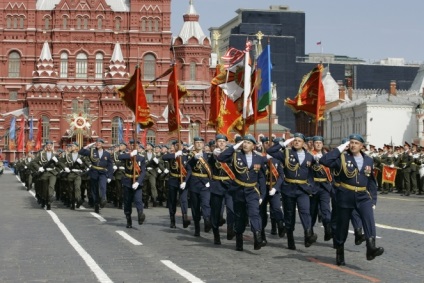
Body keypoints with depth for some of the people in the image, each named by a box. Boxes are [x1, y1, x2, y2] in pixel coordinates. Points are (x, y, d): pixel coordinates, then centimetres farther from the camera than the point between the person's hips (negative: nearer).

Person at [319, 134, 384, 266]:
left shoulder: (368, 160, 8)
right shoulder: (342, 158, -2)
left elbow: (372, 181, 13)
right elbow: (324, 161, -19)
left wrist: (373, 200, 8)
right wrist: (340, 148, -14)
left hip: (363, 196, 2)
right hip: (345, 197, -2)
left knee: (369, 218, -24)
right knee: (342, 225, 6)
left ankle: (371, 248, -34)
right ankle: (339, 254, 23)